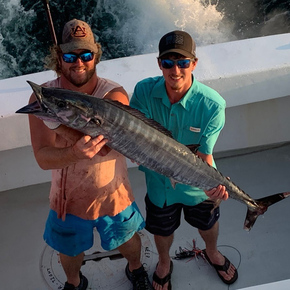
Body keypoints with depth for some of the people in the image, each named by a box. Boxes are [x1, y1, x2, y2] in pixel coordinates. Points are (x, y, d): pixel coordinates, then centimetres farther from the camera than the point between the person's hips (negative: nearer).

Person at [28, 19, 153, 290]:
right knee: (69, 251, 26)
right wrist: (75, 153, -48)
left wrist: (58, 121, -47)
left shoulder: (114, 94, -22)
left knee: (128, 240, 27)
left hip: (112, 195, -1)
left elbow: (102, 147, -35)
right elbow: (43, 158, -26)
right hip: (68, 197, 1)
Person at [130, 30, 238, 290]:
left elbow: (204, 155, -25)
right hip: (159, 182, 1)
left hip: (198, 185, 0)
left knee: (208, 224, 29)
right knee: (162, 230, 27)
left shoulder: (212, 104, -29)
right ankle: (164, 263, 63)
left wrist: (212, 183, -44)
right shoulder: (144, 91, -24)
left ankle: (212, 253, 67)